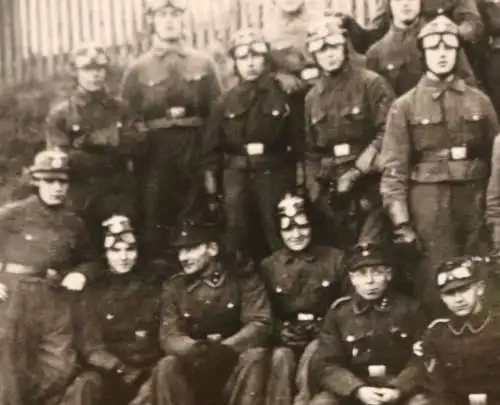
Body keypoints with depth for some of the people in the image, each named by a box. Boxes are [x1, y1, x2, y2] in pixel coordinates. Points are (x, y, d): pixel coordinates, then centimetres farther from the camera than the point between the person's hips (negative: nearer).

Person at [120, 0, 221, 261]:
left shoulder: (203, 63, 8)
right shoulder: (138, 69, 4)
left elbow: (216, 112, 6)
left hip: (196, 153, 1)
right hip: (154, 155, -1)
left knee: (196, 218, 7)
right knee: (155, 222, 2)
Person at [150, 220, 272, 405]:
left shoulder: (242, 277, -5)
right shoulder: (175, 287, 2)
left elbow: (260, 325, -15)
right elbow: (169, 336, -7)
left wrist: (222, 349, -32)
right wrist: (197, 349, -30)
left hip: (235, 365, -1)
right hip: (195, 366, 2)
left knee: (255, 356, -31)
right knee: (166, 367, -27)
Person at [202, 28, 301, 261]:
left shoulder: (282, 95, -2)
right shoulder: (226, 102, 6)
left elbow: (297, 139, -3)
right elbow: (212, 146, 8)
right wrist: (212, 184, 4)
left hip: (275, 174, -2)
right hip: (237, 176, 2)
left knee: (279, 235, 5)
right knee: (237, 237, 8)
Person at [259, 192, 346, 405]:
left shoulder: (336, 259, 4)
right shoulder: (268, 266, 9)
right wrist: (279, 331, -9)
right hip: (285, 338, 1)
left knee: (313, 355, -32)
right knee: (281, 358, -30)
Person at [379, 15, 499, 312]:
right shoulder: (405, 106, 2)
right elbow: (394, 169, -3)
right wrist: (401, 222, -9)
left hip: (476, 203, 2)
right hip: (429, 205, -2)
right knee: (435, 285, 1)